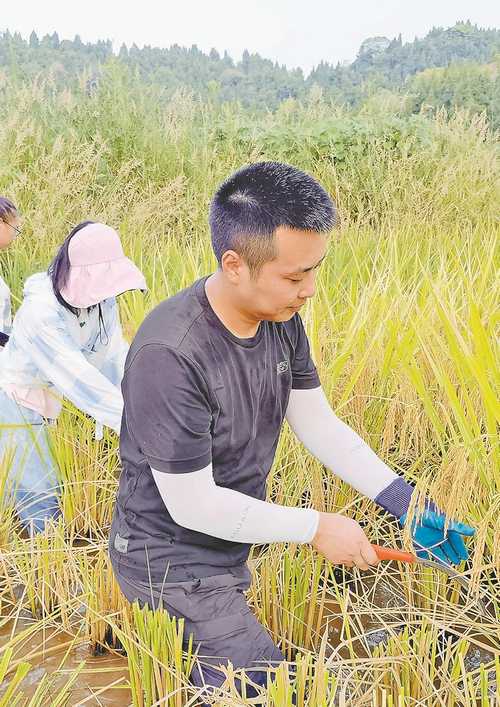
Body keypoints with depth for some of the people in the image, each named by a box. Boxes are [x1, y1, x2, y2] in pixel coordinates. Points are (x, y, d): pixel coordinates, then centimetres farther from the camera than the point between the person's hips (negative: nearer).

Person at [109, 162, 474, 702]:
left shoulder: (280, 317, -8)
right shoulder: (168, 355, -33)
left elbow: (319, 424, 0)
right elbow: (193, 505, -26)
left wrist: (403, 502, -8)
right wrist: (316, 527, -19)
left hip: (229, 549, 7)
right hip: (172, 565, -7)